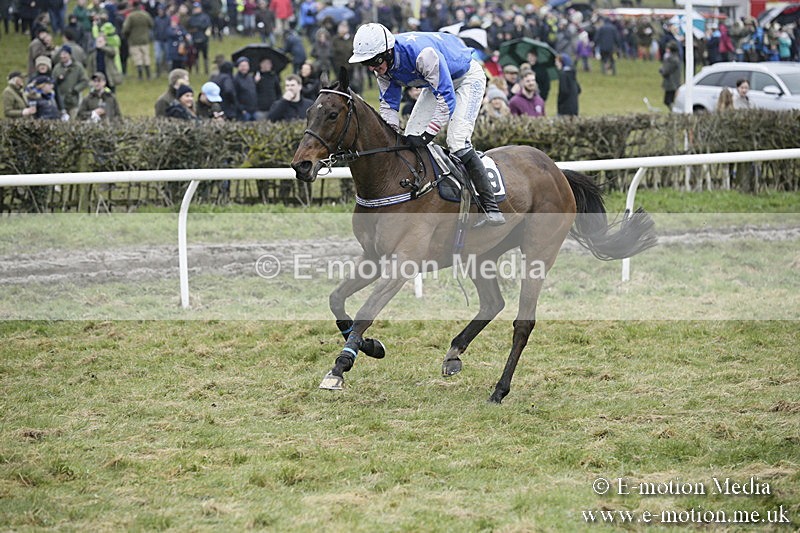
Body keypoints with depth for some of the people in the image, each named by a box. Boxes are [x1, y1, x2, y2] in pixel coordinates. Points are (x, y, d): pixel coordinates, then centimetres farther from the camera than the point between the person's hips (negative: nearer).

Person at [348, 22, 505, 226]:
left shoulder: (423, 53, -40)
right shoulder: (383, 64, -15)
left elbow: (447, 98, -37)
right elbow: (388, 104, -4)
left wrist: (427, 136, -37)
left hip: (467, 77, -8)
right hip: (436, 83, 8)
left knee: (457, 142, -23)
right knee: (410, 139, -1)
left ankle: (491, 208, -21)